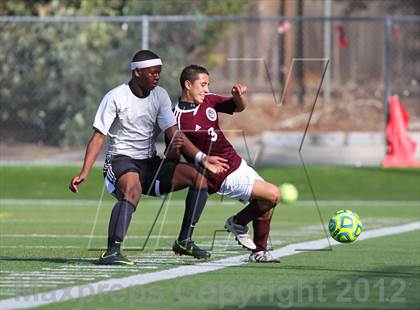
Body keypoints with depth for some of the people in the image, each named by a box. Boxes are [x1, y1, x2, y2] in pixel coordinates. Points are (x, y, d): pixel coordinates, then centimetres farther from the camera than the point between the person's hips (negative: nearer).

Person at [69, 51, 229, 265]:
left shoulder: (160, 95, 6)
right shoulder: (116, 97, -9)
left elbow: (173, 133, 0)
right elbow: (99, 136, -12)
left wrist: (202, 158, -14)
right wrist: (84, 173, -23)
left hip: (150, 163, 6)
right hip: (121, 160, -6)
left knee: (198, 177, -10)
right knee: (133, 189, -39)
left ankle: (184, 241, -2)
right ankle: (112, 253, -44)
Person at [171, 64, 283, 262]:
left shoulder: (208, 100, 2)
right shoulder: (178, 119, -19)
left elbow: (239, 107, 14)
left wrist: (239, 96, -7)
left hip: (238, 164, 8)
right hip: (226, 178, -8)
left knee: (265, 206, 13)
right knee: (272, 195, -16)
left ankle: (259, 252, 28)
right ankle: (238, 223, 6)